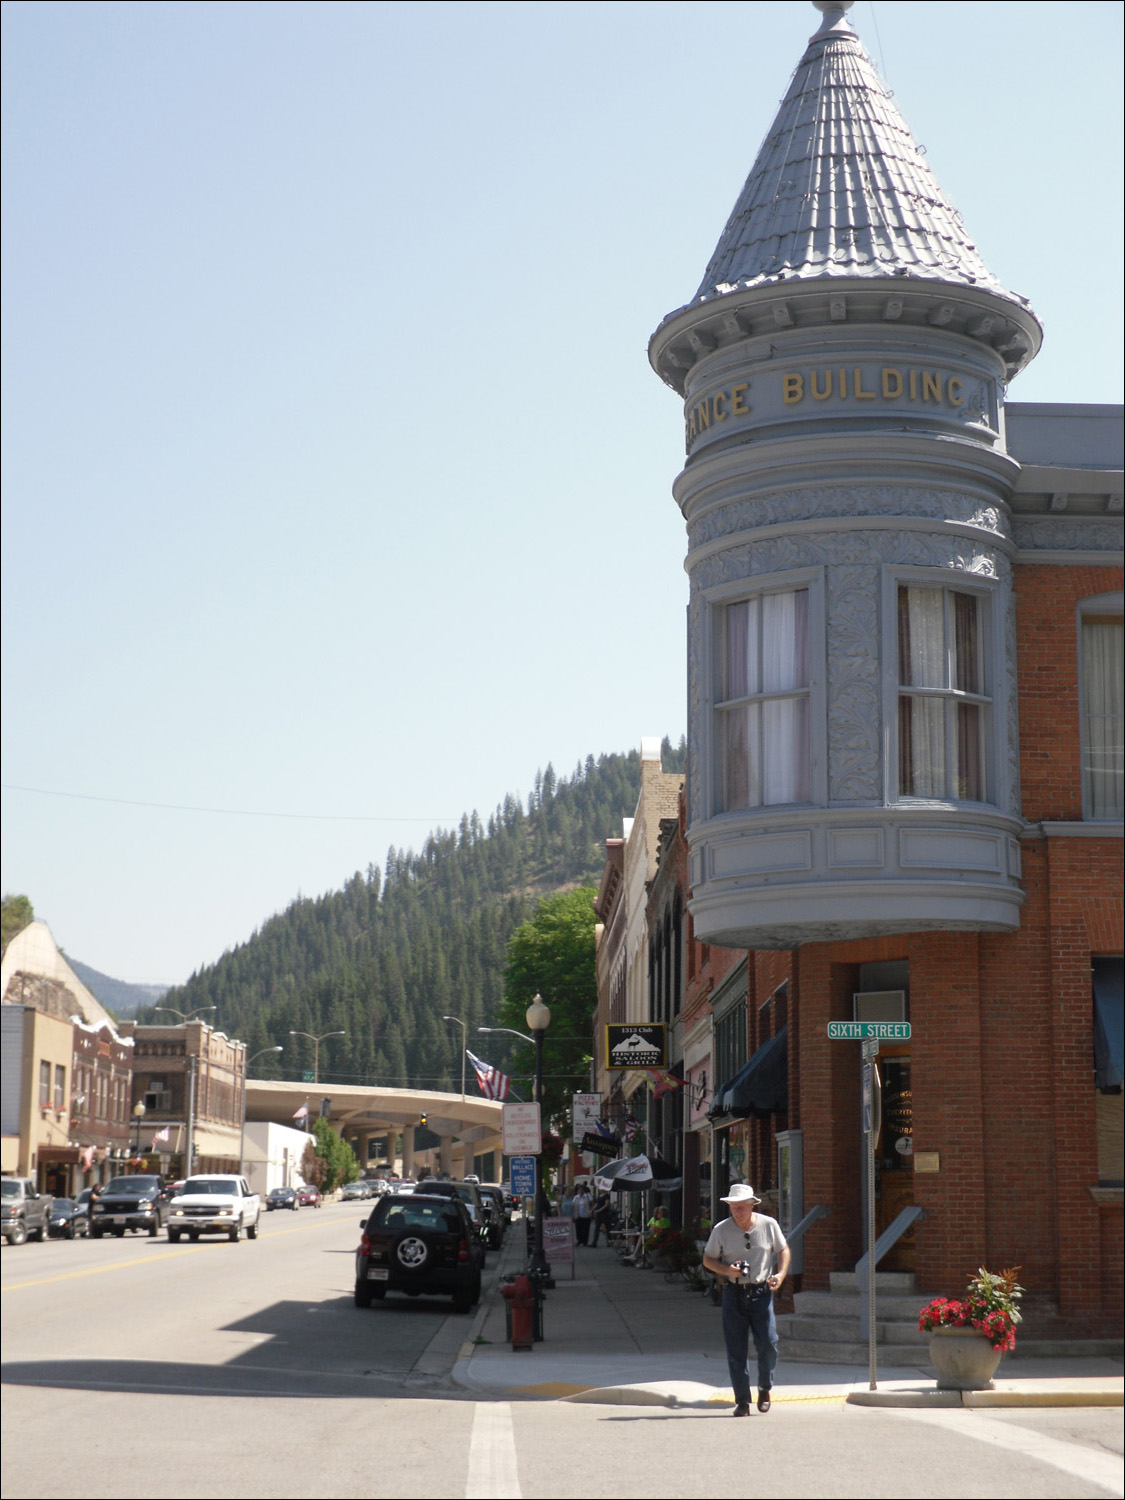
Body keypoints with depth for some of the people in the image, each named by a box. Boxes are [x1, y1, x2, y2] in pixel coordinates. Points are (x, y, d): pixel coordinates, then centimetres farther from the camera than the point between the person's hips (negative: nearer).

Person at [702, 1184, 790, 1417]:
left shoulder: (769, 1225, 0)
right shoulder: (721, 1230, -2)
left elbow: (783, 1250, 13)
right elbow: (708, 1259, 6)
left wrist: (781, 1274, -4)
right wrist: (726, 1270, -13)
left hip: (761, 1292, 0)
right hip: (733, 1293, 0)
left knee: (768, 1344, -7)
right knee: (736, 1349, 0)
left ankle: (765, 1389, 18)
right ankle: (742, 1400, 8)